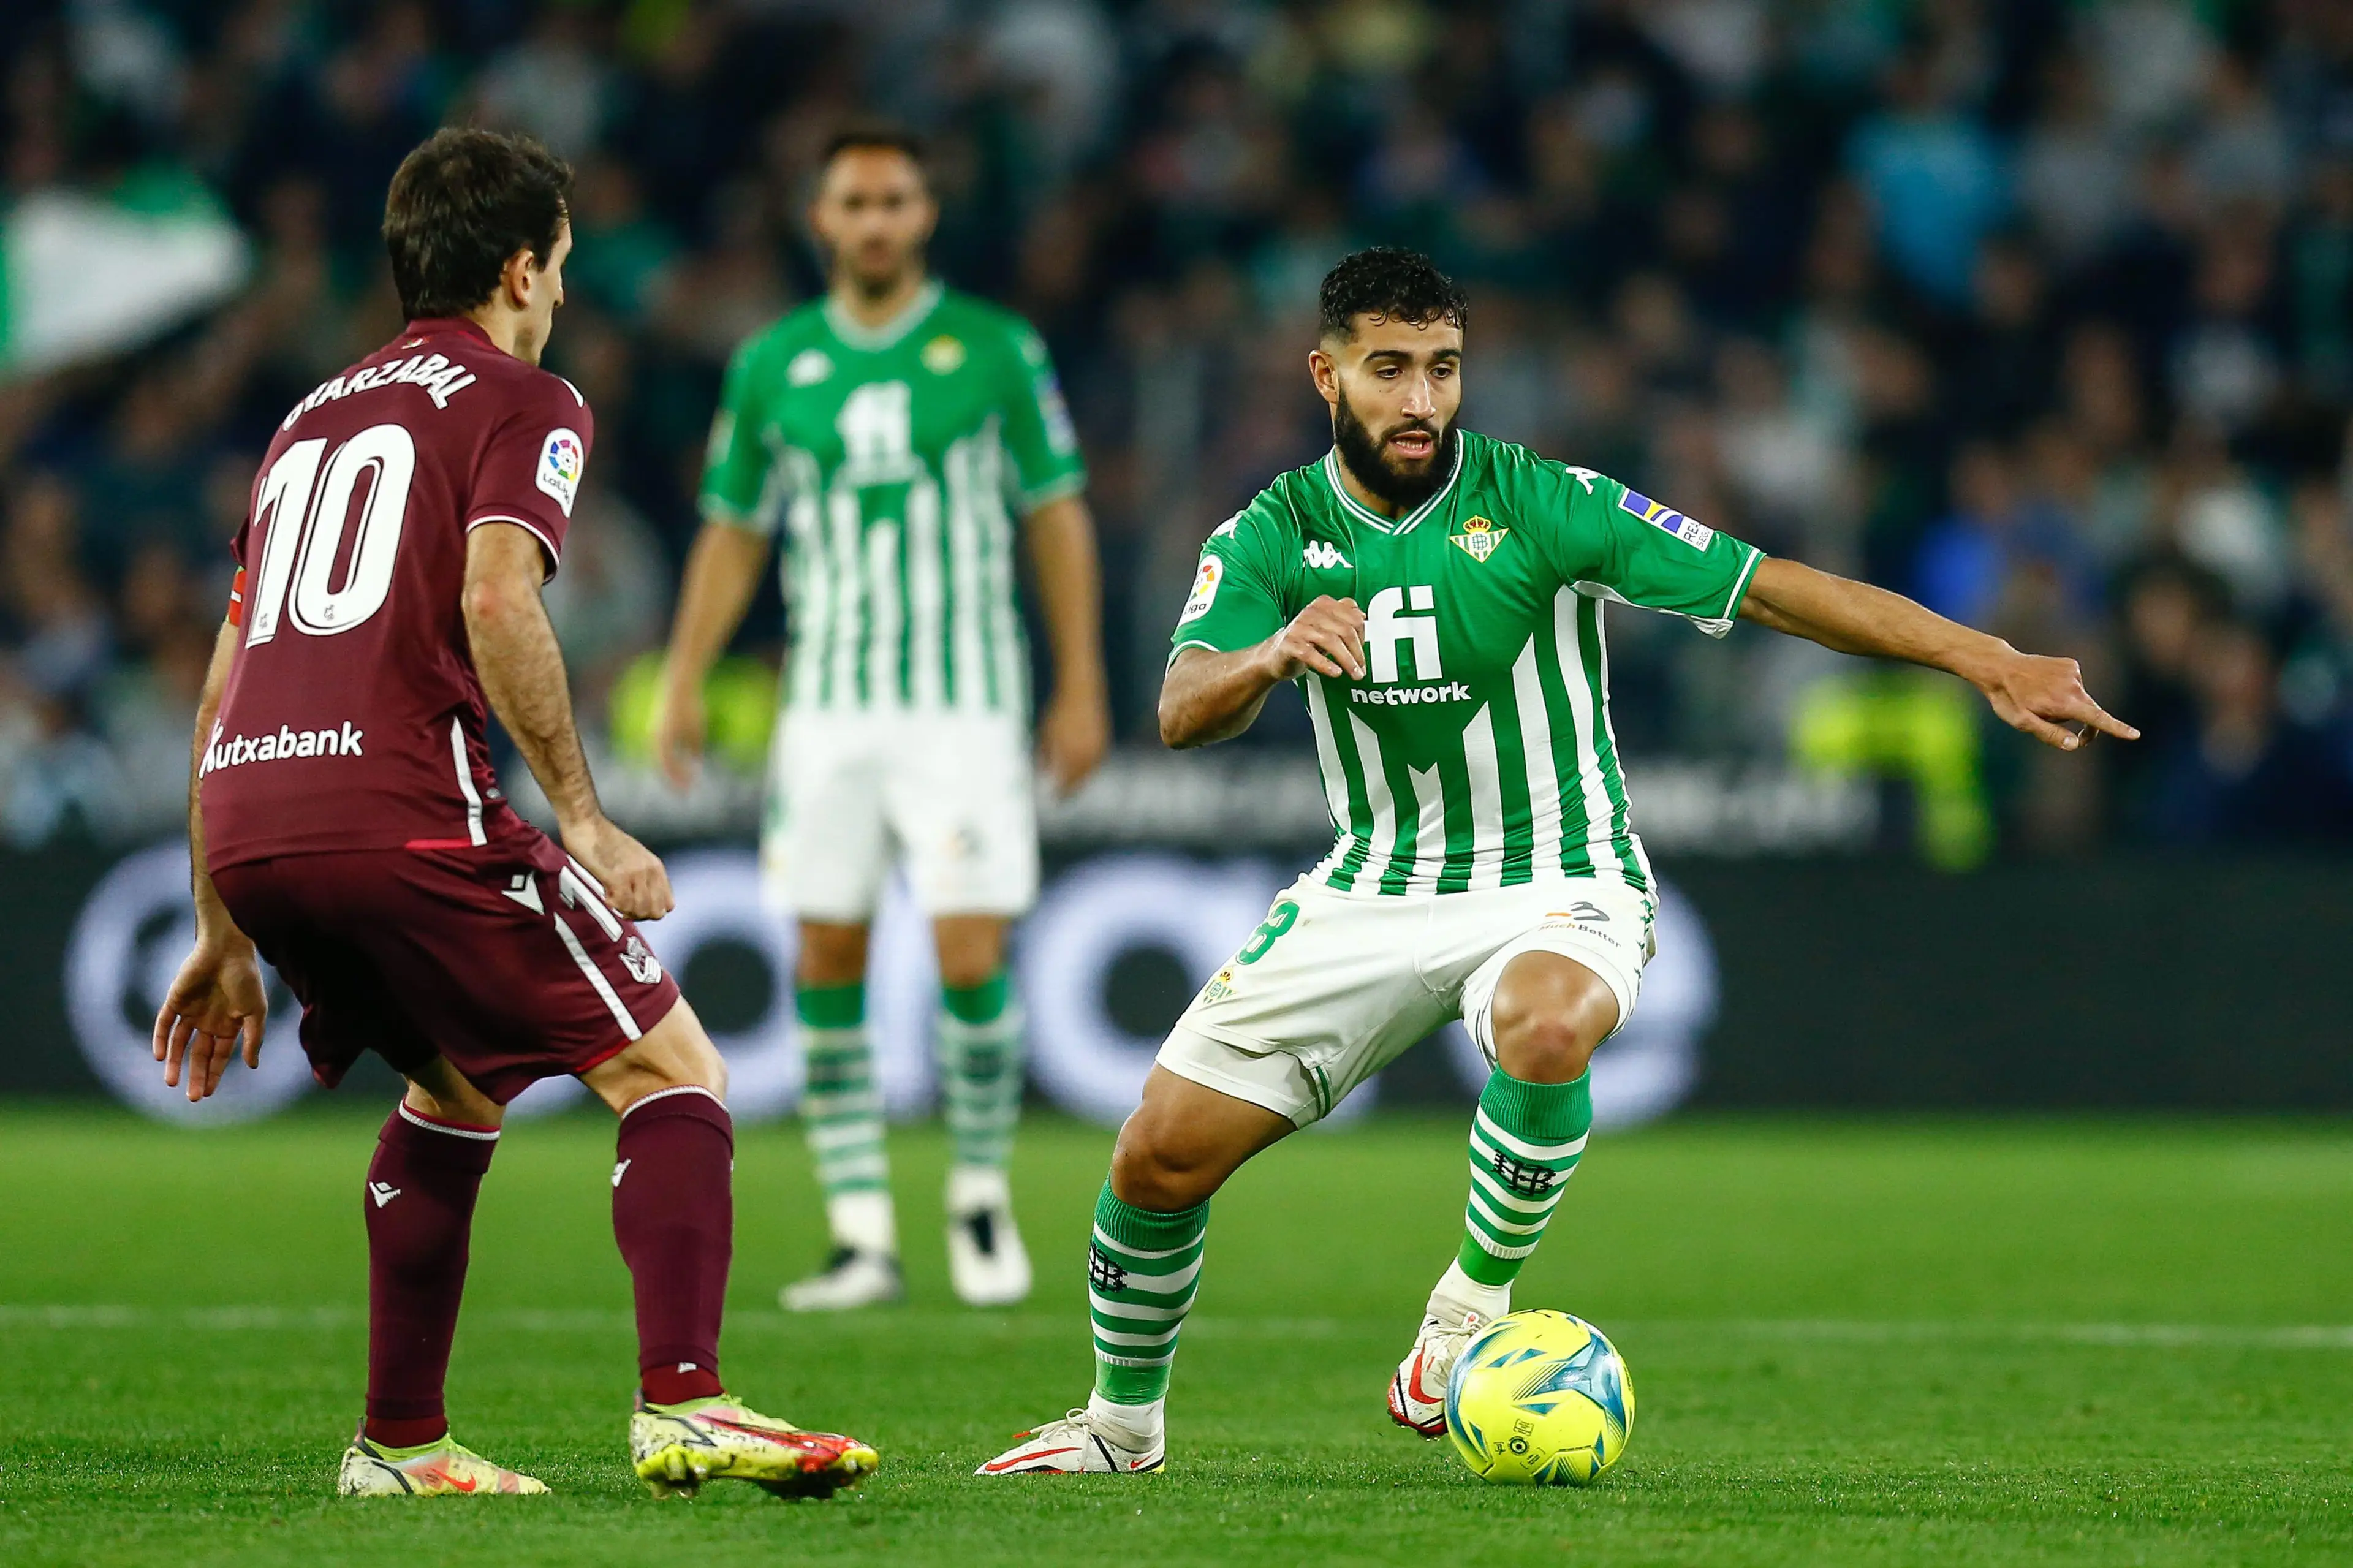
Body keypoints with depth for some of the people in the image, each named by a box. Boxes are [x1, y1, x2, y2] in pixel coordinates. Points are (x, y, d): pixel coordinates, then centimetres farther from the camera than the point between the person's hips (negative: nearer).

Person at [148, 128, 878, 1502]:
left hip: (243, 820, 7)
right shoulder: (522, 402, 7)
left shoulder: (315, 418, 29)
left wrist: (227, 937, 31)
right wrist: (583, 819, -11)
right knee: (673, 1072, -1)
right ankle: (682, 1404, -19)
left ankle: (401, 1440, 25)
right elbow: (495, 598, -13)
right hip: (405, 810, -7)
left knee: (457, 1086, 29)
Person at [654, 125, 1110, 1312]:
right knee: (828, 964, -1)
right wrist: (684, 683, 3)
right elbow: (732, 535, 13)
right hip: (828, 710, 3)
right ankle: (862, 1236, 6)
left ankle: (981, 1195, 13)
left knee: (973, 966, -10)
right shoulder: (772, 365, 7)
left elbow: (1057, 518, 4)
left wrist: (1082, 690, -1)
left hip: (967, 710, -3)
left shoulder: (995, 350, 0)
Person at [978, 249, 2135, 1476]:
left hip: (1554, 882, -3)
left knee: (1547, 1031, -39)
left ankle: (1473, 1303, -17)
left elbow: (1767, 588, -16)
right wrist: (1272, 654, -41)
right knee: (1160, 1154, -5)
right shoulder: (1273, 535, -3)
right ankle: (1123, 1421, 21)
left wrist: (1988, 661, -24)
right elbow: (1182, 712, -17)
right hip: (1370, 890, 3)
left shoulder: (1540, 503, -12)